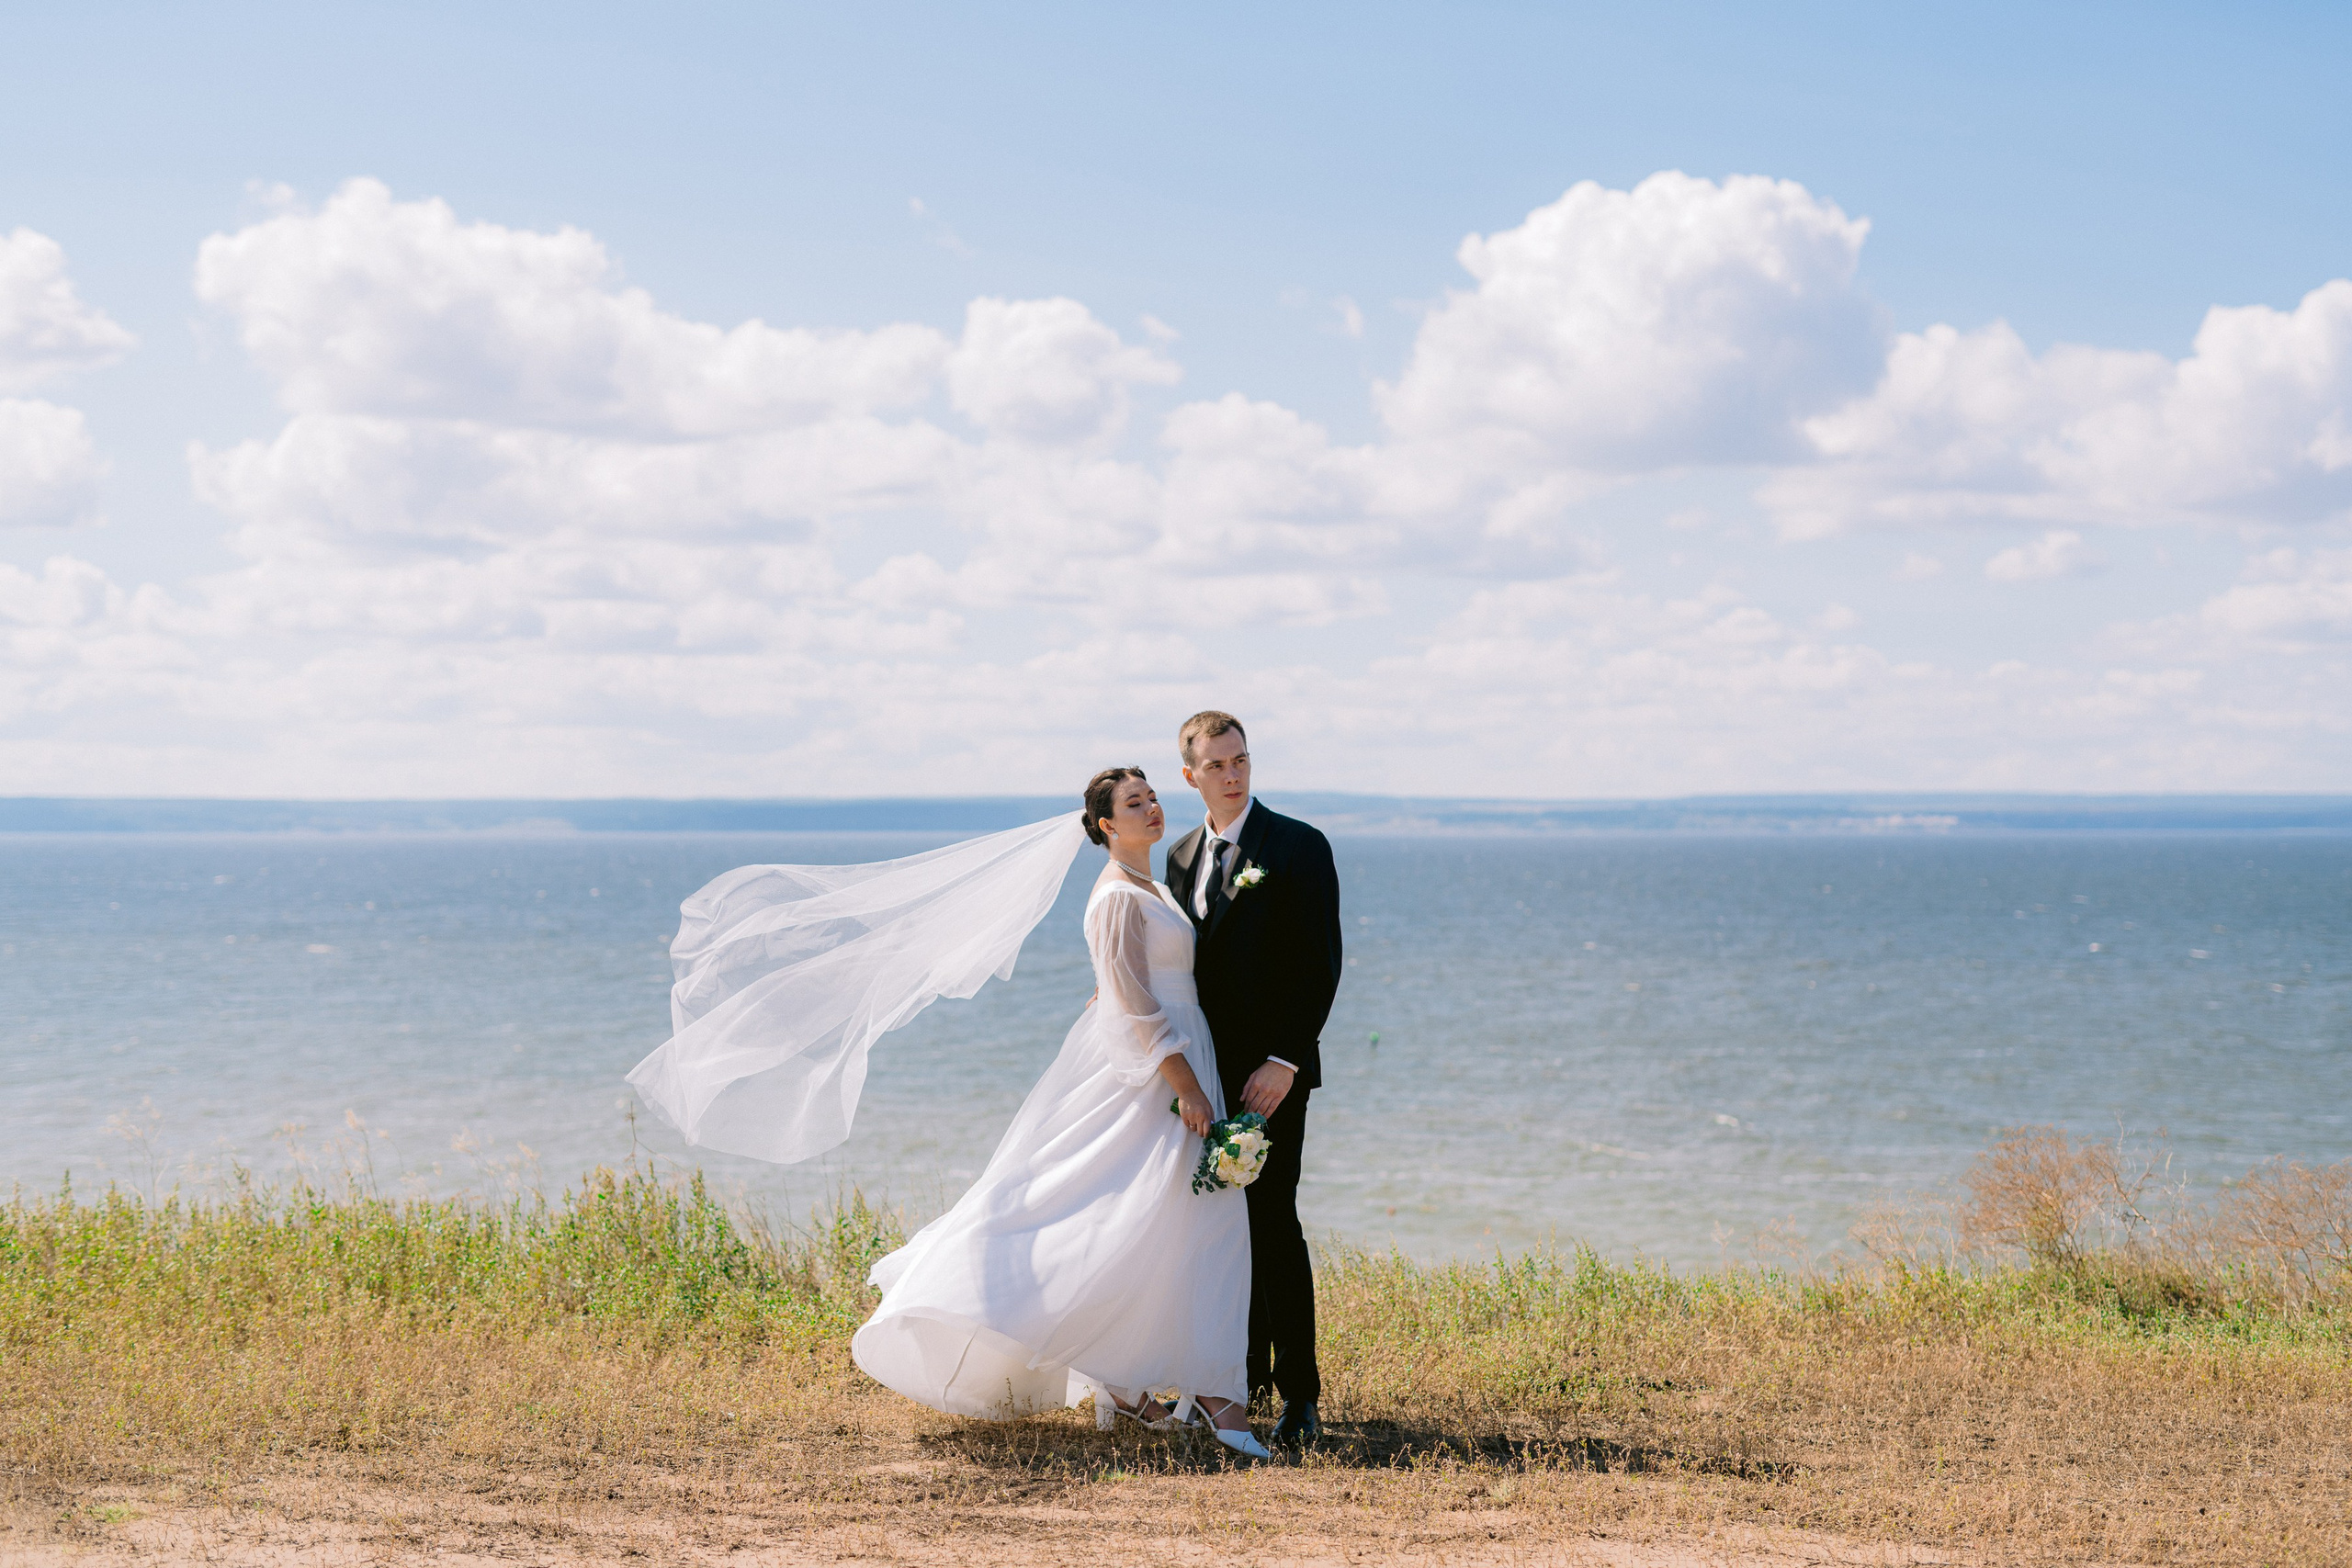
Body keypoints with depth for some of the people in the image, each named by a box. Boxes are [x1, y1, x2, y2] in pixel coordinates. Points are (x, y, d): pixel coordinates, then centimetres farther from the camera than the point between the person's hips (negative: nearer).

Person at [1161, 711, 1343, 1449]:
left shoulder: (1299, 847, -7)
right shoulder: (1182, 856, 12)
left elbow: (1322, 965, -11)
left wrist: (1284, 1062, -17)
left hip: (1271, 1073, -6)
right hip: (1208, 1072, 6)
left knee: (1272, 1219, -11)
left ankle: (1299, 1394, -8)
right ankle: (1248, 1371, 21)